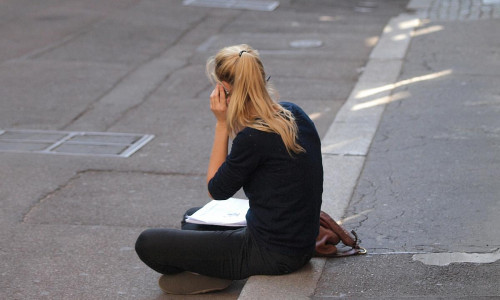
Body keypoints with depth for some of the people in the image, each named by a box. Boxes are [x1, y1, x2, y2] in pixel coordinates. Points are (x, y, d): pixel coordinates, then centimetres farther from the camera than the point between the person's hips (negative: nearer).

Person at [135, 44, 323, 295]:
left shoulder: (254, 137, -24)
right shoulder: (293, 113, 2)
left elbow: (216, 190, -8)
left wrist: (222, 124, -11)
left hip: (271, 253, -9)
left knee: (147, 243, -8)